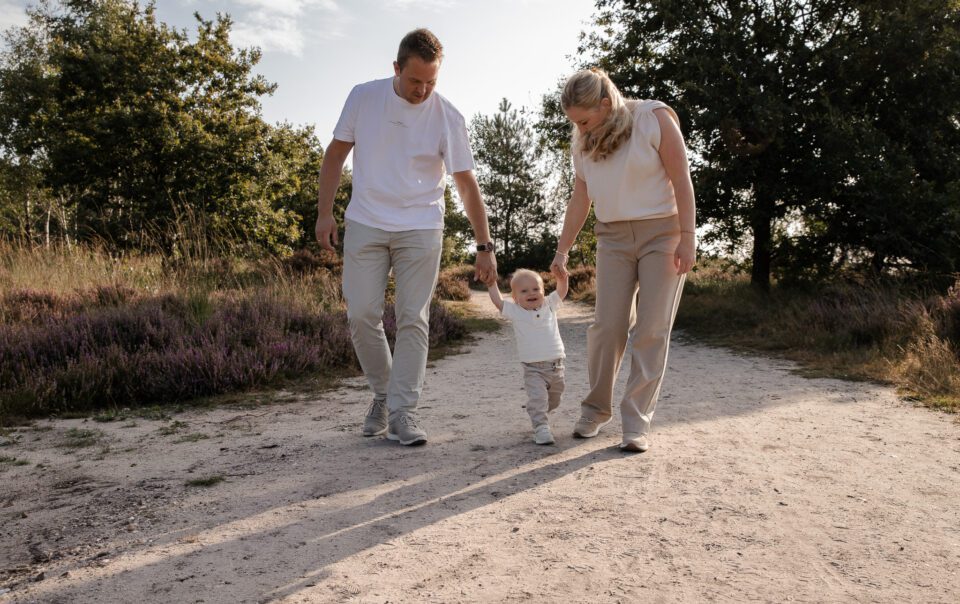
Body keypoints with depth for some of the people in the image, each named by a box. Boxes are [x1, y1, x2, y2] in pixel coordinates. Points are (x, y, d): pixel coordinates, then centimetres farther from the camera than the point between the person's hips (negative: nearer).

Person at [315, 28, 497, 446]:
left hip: (420, 230, -1)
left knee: (413, 320, -4)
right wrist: (324, 213, 1)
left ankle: (401, 413, 4)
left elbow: (466, 183, -4)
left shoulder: (447, 117, -5)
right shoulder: (363, 97, 0)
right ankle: (383, 392, 21)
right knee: (362, 315, -2)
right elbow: (336, 155, 8)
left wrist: (484, 246, -6)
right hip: (365, 225, 2)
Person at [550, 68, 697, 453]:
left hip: (662, 232, -3)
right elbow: (580, 199, 8)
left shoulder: (654, 118, -10)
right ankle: (596, 409, 13)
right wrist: (562, 251, 5)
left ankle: (637, 422, -2)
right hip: (613, 237, 4)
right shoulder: (583, 141, 4)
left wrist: (687, 239, -15)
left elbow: (681, 180, -11)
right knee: (608, 324, -4)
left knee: (652, 328, -7)